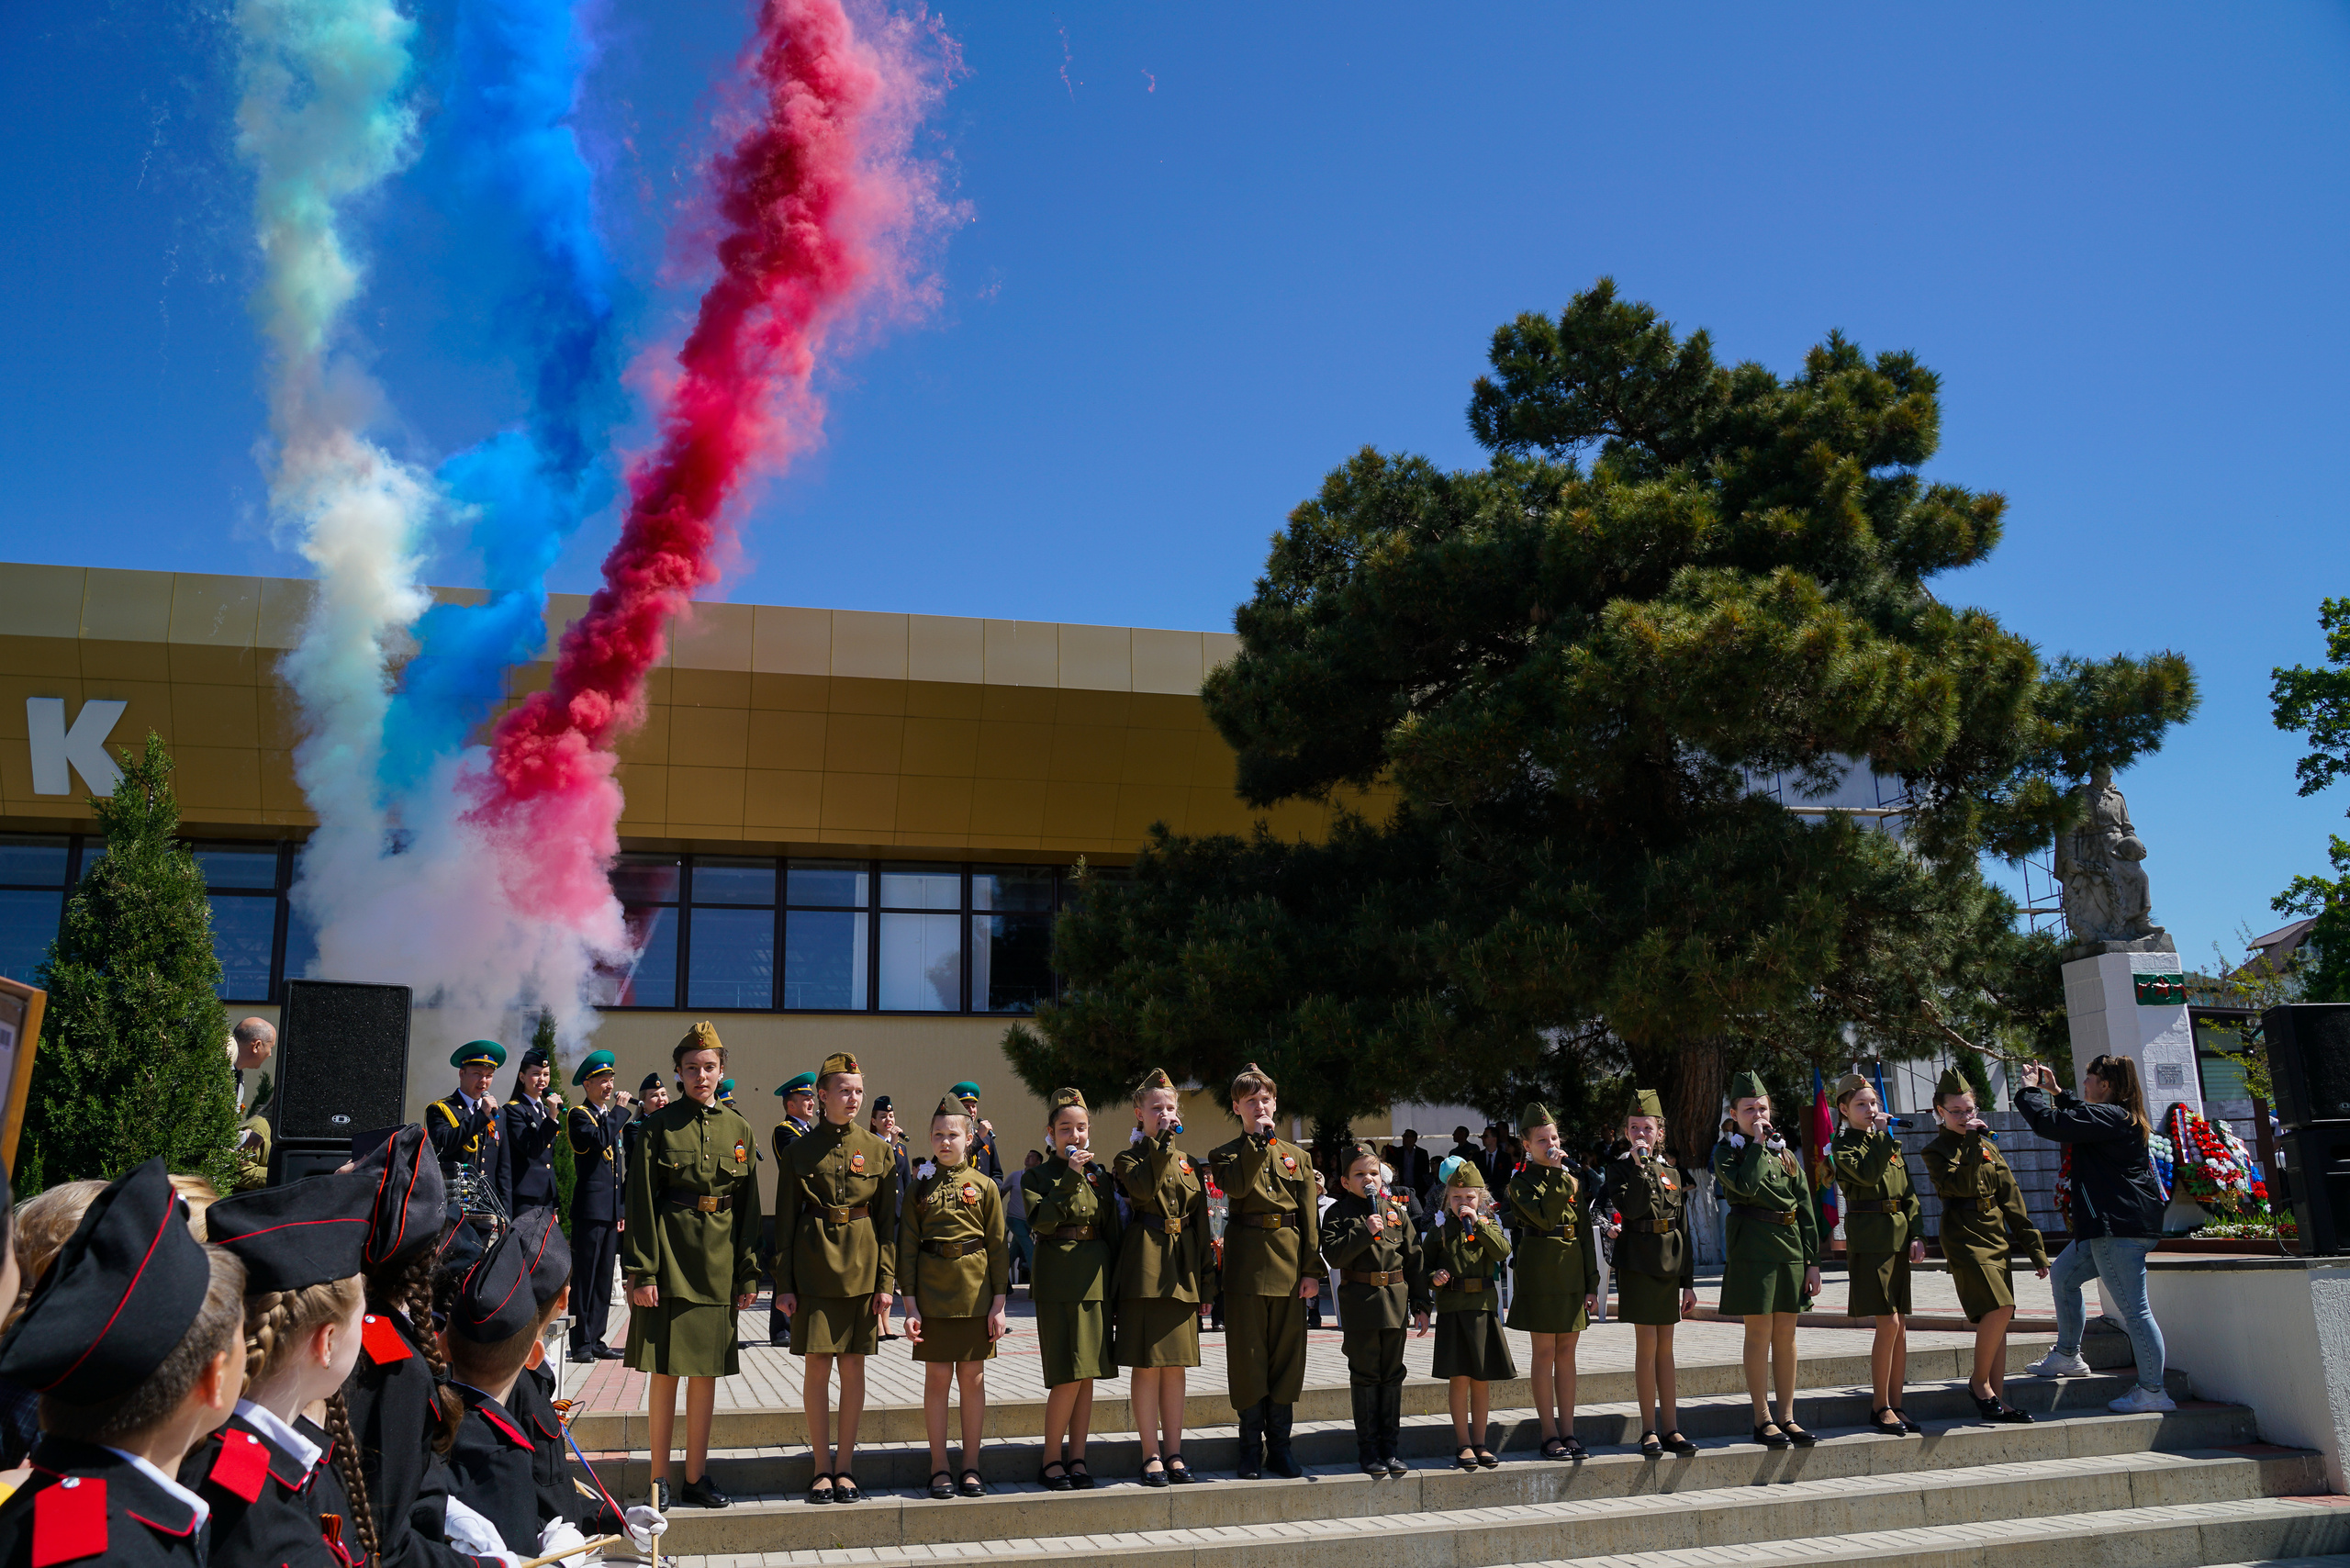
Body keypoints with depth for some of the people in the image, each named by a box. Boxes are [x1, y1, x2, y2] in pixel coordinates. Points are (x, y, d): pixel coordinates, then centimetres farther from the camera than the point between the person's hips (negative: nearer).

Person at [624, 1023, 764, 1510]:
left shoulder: (738, 1130, 8)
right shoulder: (658, 1126, -2)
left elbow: (749, 1207, 10)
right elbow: (641, 1203, -5)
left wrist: (749, 1273, 6)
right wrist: (642, 1272, -11)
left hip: (718, 1263, 3)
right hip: (670, 1260, -3)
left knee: (707, 1371, 8)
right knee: (665, 1370, 1)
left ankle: (697, 1475, 18)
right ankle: (659, 1479, 12)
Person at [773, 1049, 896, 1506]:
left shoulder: (878, 1150, 5)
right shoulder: (801, 1149, 1)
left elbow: (888, 1222, 5)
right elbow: (786, 1220, 2)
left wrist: (886, 1282, -2)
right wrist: (784, 1284, -3)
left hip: (861, 1268, 1)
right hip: (814, 1264, -1)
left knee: (853, 1367, 4)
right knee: (817, 1366, 0)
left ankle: (845, 1467, 15)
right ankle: (823, 1467, 12)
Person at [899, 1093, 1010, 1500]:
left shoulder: (985, 1187, 3)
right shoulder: (919, 1188, 3)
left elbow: (998, 1248, 3)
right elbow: (907, 1249, 2)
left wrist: (998, 1303, -3)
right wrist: (910, 1305, -5)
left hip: (976, 1296, 0)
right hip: (933, 1295, 0)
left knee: (973, 1379, 5)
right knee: (937, 1378, 3)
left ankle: (971, 1467, 15)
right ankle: (939, 1468, 13)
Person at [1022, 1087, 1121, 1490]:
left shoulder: (1101, 1175, 12)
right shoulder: (1037, 1177, 1)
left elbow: (1113, 1230, 14)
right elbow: (1041, 1221, -17)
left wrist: (1116, 1276, 7)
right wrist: (1070, 1178, -20)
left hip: (1096, 1278, 4)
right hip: (1057, 1279, -4)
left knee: (1087, 1374, 6)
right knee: (1068, 1375, -8)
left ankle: (1077, 1457, 15)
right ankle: (1051, 1460, 5)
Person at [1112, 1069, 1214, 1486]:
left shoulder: (1187, 1163, 15)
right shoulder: (1129, 1159, 1)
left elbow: (1200, 1220, 14)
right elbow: (1144, 1189, -22)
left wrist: (1206, 1278, 10)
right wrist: (1162, 1143, -18)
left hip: (1182, 1268, 5)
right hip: (1145, 1267, -4)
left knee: (1176, 1365, 8)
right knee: (1146, 1363, -2)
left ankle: (1174, 1452, 15)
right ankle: (1151, 1454, 6)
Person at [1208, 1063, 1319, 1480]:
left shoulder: (1297, 1156, 12)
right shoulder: (1224, 1154, 5)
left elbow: (1309, 1216, 8)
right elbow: (1237, 1187, -18)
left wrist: (1312, 1268, 1)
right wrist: (1257, 1140, -14)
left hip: (1288, 1260, 2)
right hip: (1247, 1261, -2)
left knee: (1286, 1352, 6)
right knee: (1247, 1355, 1)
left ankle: (1279, 1445, 17)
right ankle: (1252, 1448, 11)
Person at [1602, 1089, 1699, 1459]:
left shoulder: (1670, 1172, 12)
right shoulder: (1620, 1168, -2)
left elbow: (1683, 1229, 13)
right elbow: (1631, 1209, -20)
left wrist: (1688, 1281, 11)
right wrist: (1640, 1166, -20)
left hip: (1669, 1265, 5)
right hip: (1638, 1264, -5)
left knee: (1665, 1348, 9)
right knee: (1647, 1345, -5)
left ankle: (1671, 1429, 13)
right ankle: (1649, 1431, 3)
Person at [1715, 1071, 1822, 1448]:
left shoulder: (1784, 1152, 14)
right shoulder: (1726, 1151, 0)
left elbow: (1805, 1208, 12)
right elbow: (1746, 1185, -21)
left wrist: (1812, 1260, 6)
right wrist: (1757, 1144, -11)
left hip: (1790, 1246, 5)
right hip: (1752, 1247, -5)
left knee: (1786, 1335, 7)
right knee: (1760, 1333, -3)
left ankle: (1787, 1417, 15)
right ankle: (1762, 1420, 5)